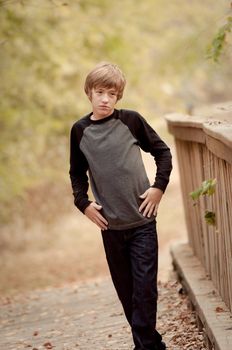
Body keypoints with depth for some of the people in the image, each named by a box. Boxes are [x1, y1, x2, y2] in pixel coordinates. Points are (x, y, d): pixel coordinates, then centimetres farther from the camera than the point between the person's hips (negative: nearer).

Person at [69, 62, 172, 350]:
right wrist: (83, 202, 1)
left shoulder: (131, 120, -4)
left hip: (142, 220, -2)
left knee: (145, 287, -6)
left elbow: (162, 151, 5)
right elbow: (77, 173, 14)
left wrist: (159, 187, -5)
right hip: (110, 225, 3)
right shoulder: (79, 130, 3)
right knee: (126, 290, 8)